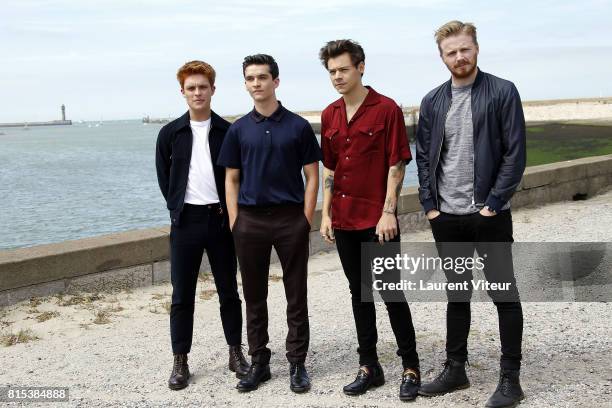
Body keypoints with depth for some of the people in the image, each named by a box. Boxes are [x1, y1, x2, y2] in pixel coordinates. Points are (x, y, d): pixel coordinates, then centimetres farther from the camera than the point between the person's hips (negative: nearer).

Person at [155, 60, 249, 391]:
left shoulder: (227, 131, 2)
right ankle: (180, 361, 14)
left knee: (229, 291, 9)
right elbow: (163, 176, 9)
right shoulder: (170, 133, 3)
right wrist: (177, 208, 2)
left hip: (220, 219, 0)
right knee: (182, 295, 4)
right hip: (186, 221, 0)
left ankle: (236, 352, 22)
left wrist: (227, 209, -2)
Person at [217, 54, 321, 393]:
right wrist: (234, 221, 1)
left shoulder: (298, 126, 0)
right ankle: (258, 362, 20)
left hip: (290, 218, -2)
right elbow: (231, 179, 9)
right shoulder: (238, 130, 6)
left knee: (296, 295, 4)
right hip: (250, 220, 2)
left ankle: (297, 363, 16)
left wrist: (306, 220, -5)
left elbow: (312, 176, 2)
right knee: (254, 296, 9)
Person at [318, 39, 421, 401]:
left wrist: (388, 212, -15)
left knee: (391, 293, -1)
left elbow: (397, 164, -9)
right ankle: (369, 367, 22)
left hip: (377, 221, -6)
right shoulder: (329, 115, 11)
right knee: (359, 293, 12)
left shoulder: (387, 109, -7)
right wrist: (326, 214, 9)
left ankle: (411, 368, 12)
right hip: (344, 220, 6)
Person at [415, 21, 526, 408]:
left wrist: (493, 203, -13)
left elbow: (515, 154, -8)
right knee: (457, 295, 14)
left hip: (490, 215, -4)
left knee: (504, 294, 4)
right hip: (446, 217, 4)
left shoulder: (503, 92, -4)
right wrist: (430, 205, 1)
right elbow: (423, 156, 10)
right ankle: (455, 370, 25)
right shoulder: (432, 101, 8)